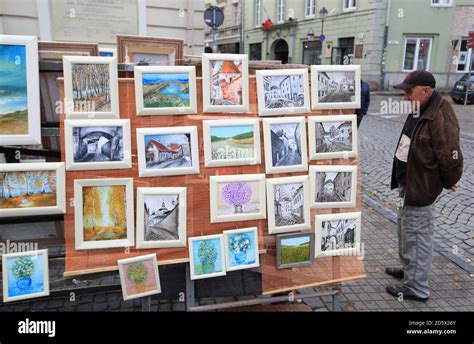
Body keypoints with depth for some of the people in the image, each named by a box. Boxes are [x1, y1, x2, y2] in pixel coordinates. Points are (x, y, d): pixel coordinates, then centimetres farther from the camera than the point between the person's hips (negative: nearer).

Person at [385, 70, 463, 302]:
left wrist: (447, 183, -7)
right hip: (407, 184, 10)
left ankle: (417, 288, 17)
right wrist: (403, 183, 17)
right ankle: (409, 269, 43)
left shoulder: (441, 119, -25)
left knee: (418, 237, 2)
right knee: (406, 232, 24)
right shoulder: (419, 112, 7)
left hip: (419, 189, -10)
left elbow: (451, 159, -25)